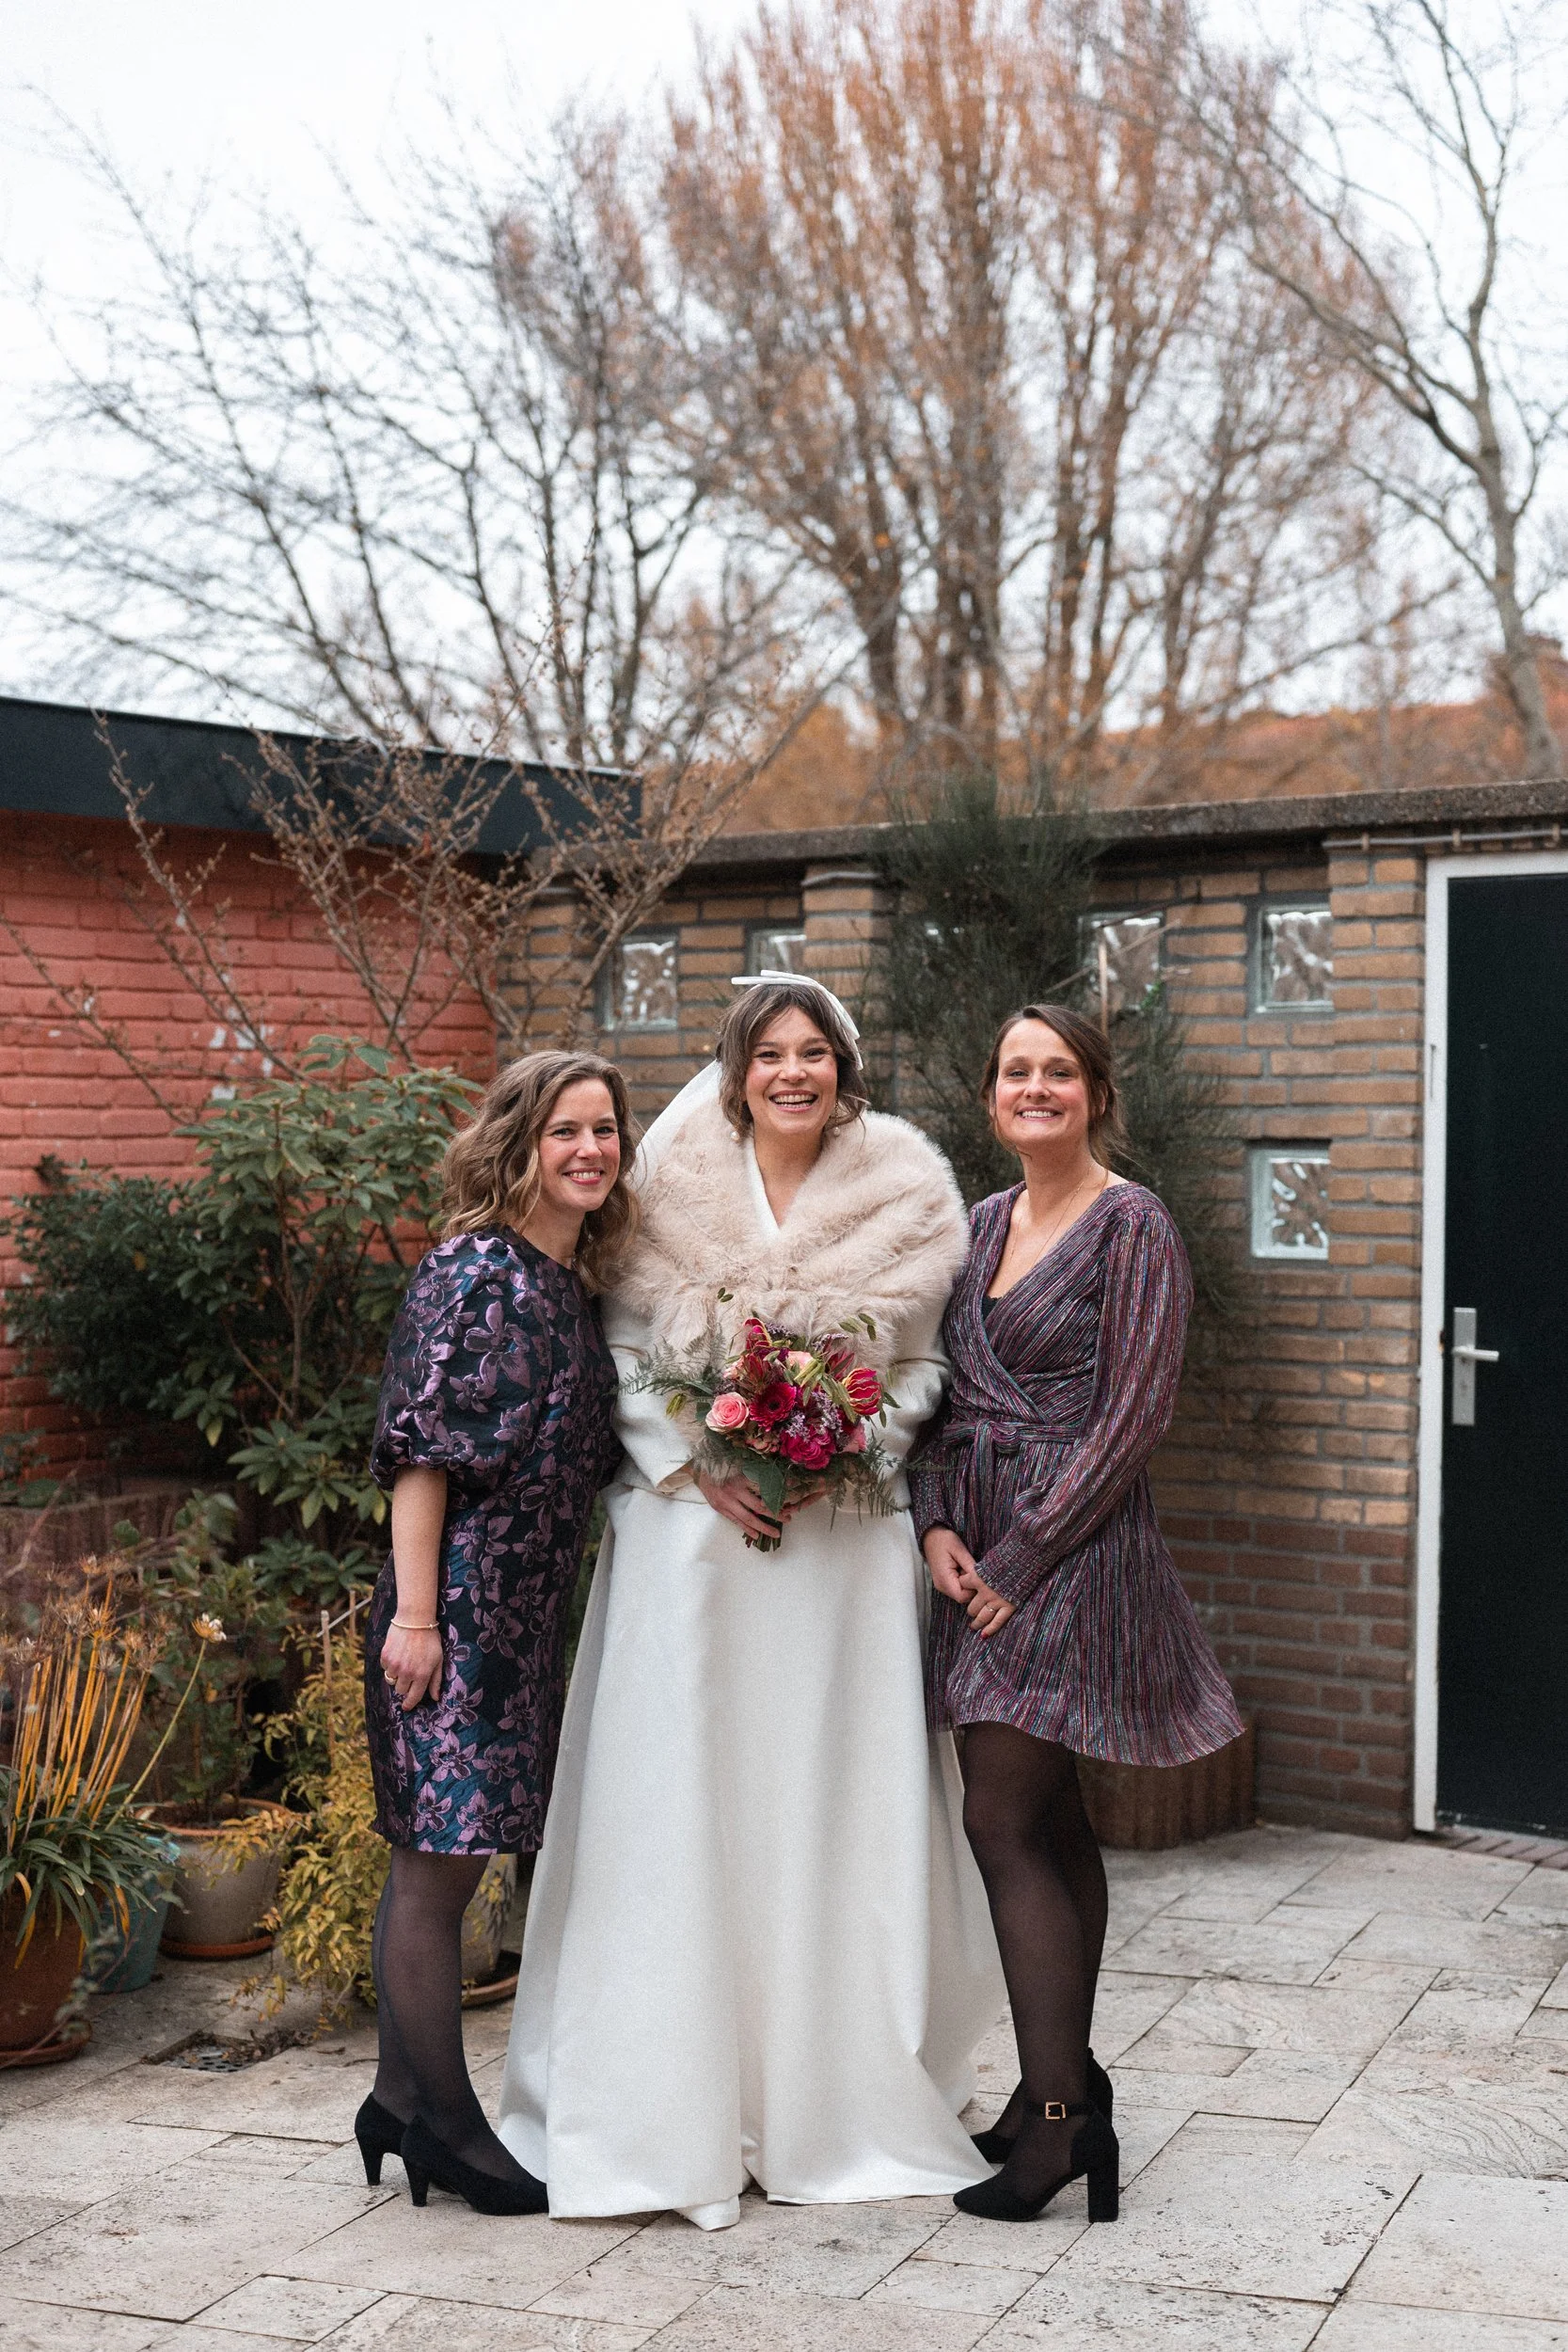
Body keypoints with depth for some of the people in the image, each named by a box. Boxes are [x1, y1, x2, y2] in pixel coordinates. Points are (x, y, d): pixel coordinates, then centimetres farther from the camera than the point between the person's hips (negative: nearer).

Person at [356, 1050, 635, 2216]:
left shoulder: (579, 1286, 13)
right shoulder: (472, 1271, -11)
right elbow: (418, 1445, -15)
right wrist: (414, 1611, -18)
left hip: (527, 1613, 9)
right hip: (456, 1602, -9)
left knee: (438, 1856, 14)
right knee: (441, 1854, -1)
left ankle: (404, 2099, 23)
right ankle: (446, 2123, 8)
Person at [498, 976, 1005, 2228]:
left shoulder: (905, 1199, 4)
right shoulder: (673, 1191, 2)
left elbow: (926, 1367, 6)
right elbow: (624, 1354, 3)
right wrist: (699, 1464, -10)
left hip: (849, 1534, 1)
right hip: (695, 1523, 0)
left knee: (839, 1800, 3)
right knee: (686, 1805, 0)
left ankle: (844, 2090, 17)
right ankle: (684, 2101, 11)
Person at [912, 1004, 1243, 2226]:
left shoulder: (1131, 1226, -8)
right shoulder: (981, 1224, 13)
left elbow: (1134, 1414, -13)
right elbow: (946, 1388, 14)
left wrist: (1020, 1555, -15)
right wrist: (937, 1524, -2)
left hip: (1071, 1544, -7)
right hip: (981, 1552, 7)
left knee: (1003, 1821, -10)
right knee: (1051, 1824, 13)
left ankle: (1059, 2117, -3)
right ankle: (1070, 2084, 23)